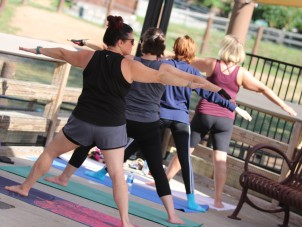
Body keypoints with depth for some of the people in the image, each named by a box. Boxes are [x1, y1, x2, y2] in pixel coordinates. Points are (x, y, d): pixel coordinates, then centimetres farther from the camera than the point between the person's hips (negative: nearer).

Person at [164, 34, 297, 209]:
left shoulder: (212, 64, -3)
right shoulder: (241, 73, -3)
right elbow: (264, 89, -4)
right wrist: (284, 106, 3)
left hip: (204, 115, 0)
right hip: (225, 120, 0)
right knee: (221, 159, -1)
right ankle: (218, 199, -2)